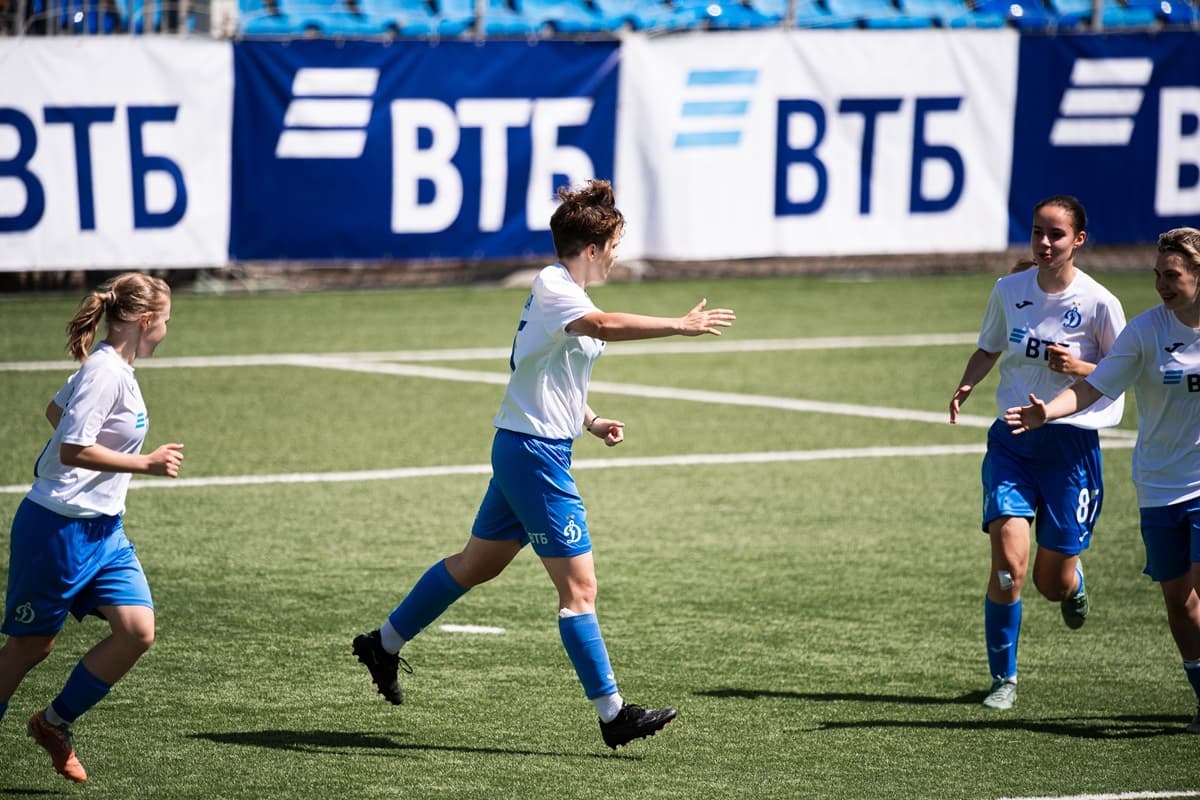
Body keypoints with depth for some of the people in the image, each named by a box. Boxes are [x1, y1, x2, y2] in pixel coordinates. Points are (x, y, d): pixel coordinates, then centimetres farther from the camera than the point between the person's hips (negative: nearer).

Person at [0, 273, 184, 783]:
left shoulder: (112, 367, 10)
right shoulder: (106, 372, -19)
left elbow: (57, 411, 26)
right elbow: (73, 451, -25)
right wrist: (146, 464, -21)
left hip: (103, 529, 9)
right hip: (59, 529, -9)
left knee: (137, 630, -3)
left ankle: (55, 723, 11)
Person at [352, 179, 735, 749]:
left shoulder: (561, 290, 14)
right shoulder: (552, 289, -18)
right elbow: (603, 326, -41)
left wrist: (591, 421, 15)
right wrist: (682, 326, -44)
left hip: (525, 448, 11)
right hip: (535, 452, -11)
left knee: (477, 563, 23)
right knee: (579, 585, -9)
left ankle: (384, 643, 35)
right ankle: (612, 713, -8)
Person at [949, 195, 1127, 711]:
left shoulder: (1098, 302, -9)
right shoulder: (1009, 290, 1)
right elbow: (989, 348, 16)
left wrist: (1078, 368, -20)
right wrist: (967, 385, -3)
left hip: (1071, 441, -2)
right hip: (1012, 437, 2)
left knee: (1052, 581, 3)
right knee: (1009, 560, -16)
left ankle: (1073, 584, 43)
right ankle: (1003, 679, -1)